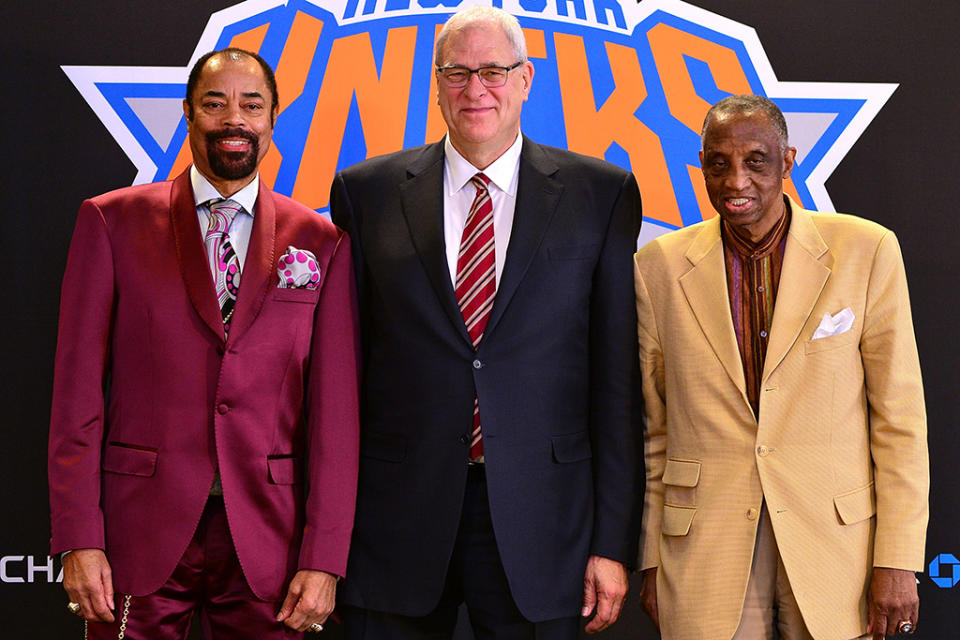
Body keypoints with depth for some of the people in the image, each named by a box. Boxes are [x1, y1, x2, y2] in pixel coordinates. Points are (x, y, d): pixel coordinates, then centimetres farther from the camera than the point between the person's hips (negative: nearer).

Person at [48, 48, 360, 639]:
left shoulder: (321, 244, 6)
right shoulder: (113, 222, 4)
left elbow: (334, 407, 2)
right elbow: (78, 390, 1)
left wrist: (324, 559, -4)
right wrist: (79, 540, -7)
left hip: (267, 542, 1)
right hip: (141, 531, -1)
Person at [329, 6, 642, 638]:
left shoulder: (601, 194, 4)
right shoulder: (366, 193, 6)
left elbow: (617, 378, 1)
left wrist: (613, 539, -3)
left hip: (537, 515, 0)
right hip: (396, 518, 1)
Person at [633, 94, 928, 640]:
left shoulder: (867, 252, -3)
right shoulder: (659, 267, 2)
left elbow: (900, 417, -2)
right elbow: (653, 427, 8)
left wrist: (897, 562, -6)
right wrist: (652, 559, 8)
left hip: (837, 540, -1)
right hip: (706, 551, 1)